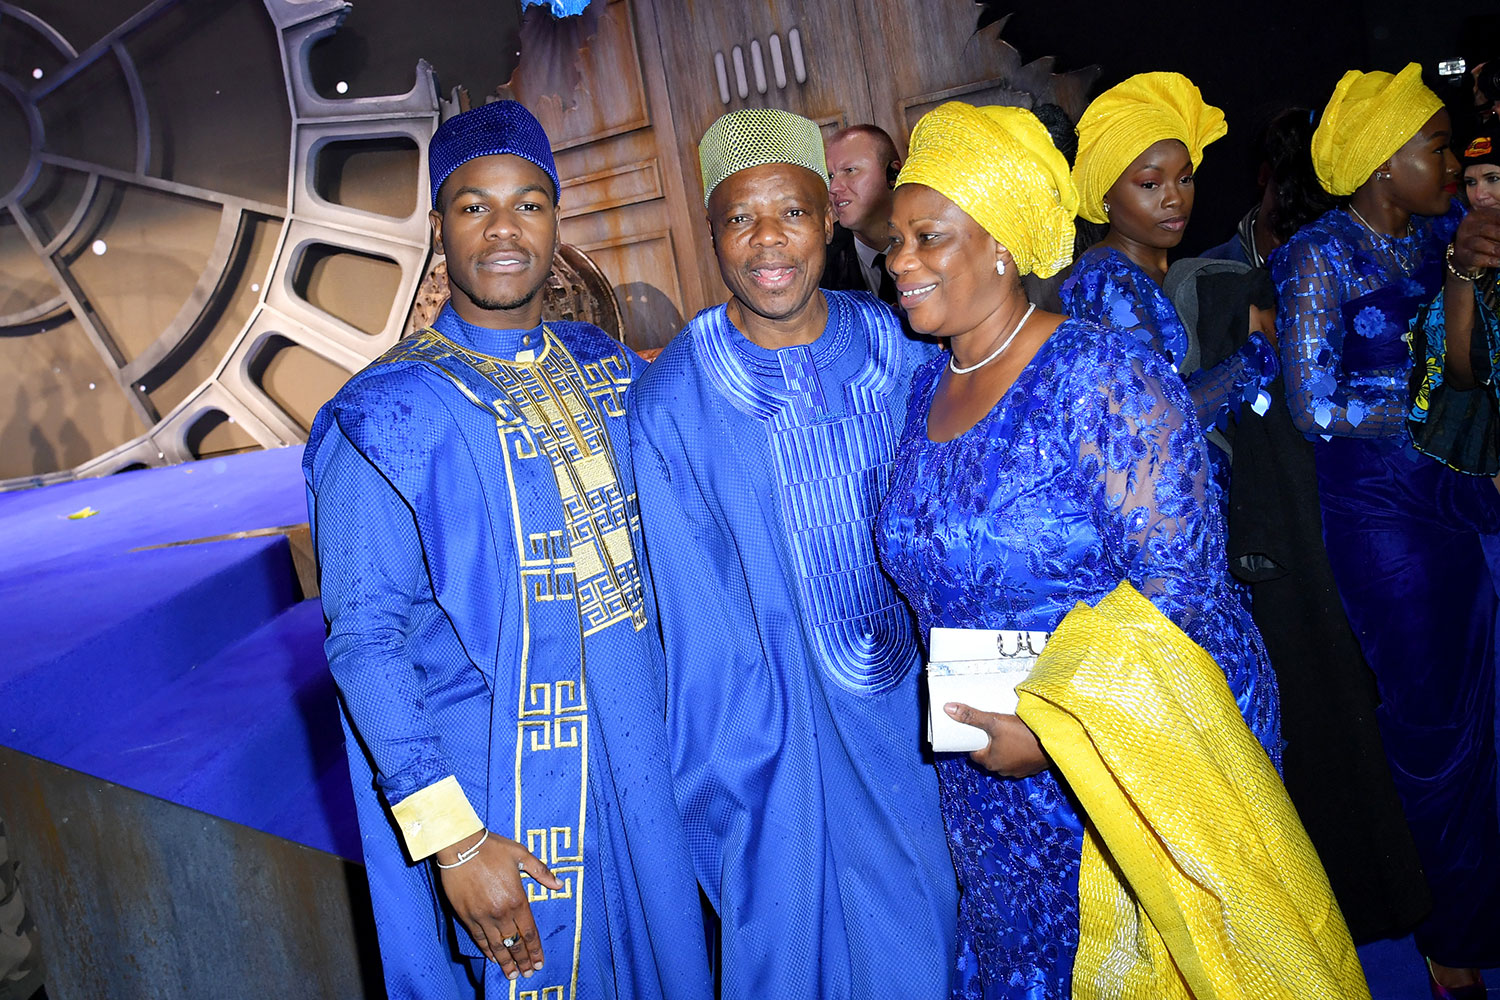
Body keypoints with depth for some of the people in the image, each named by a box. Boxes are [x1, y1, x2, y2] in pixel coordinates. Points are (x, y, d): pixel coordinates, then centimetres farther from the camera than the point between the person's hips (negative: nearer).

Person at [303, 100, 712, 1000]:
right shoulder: (386, 416, -15)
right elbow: (366, 639, -17)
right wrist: (450, 839, -21)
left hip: (638, 756, 6)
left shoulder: (609, 368, 3)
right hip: (499, 786, -5)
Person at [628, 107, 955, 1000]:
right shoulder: (672, 400, -13)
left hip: (922, 704, 3)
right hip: (786, 731, -2)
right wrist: (731, 786, -6)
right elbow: (697, 620, -9)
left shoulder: (897, 347, -6)